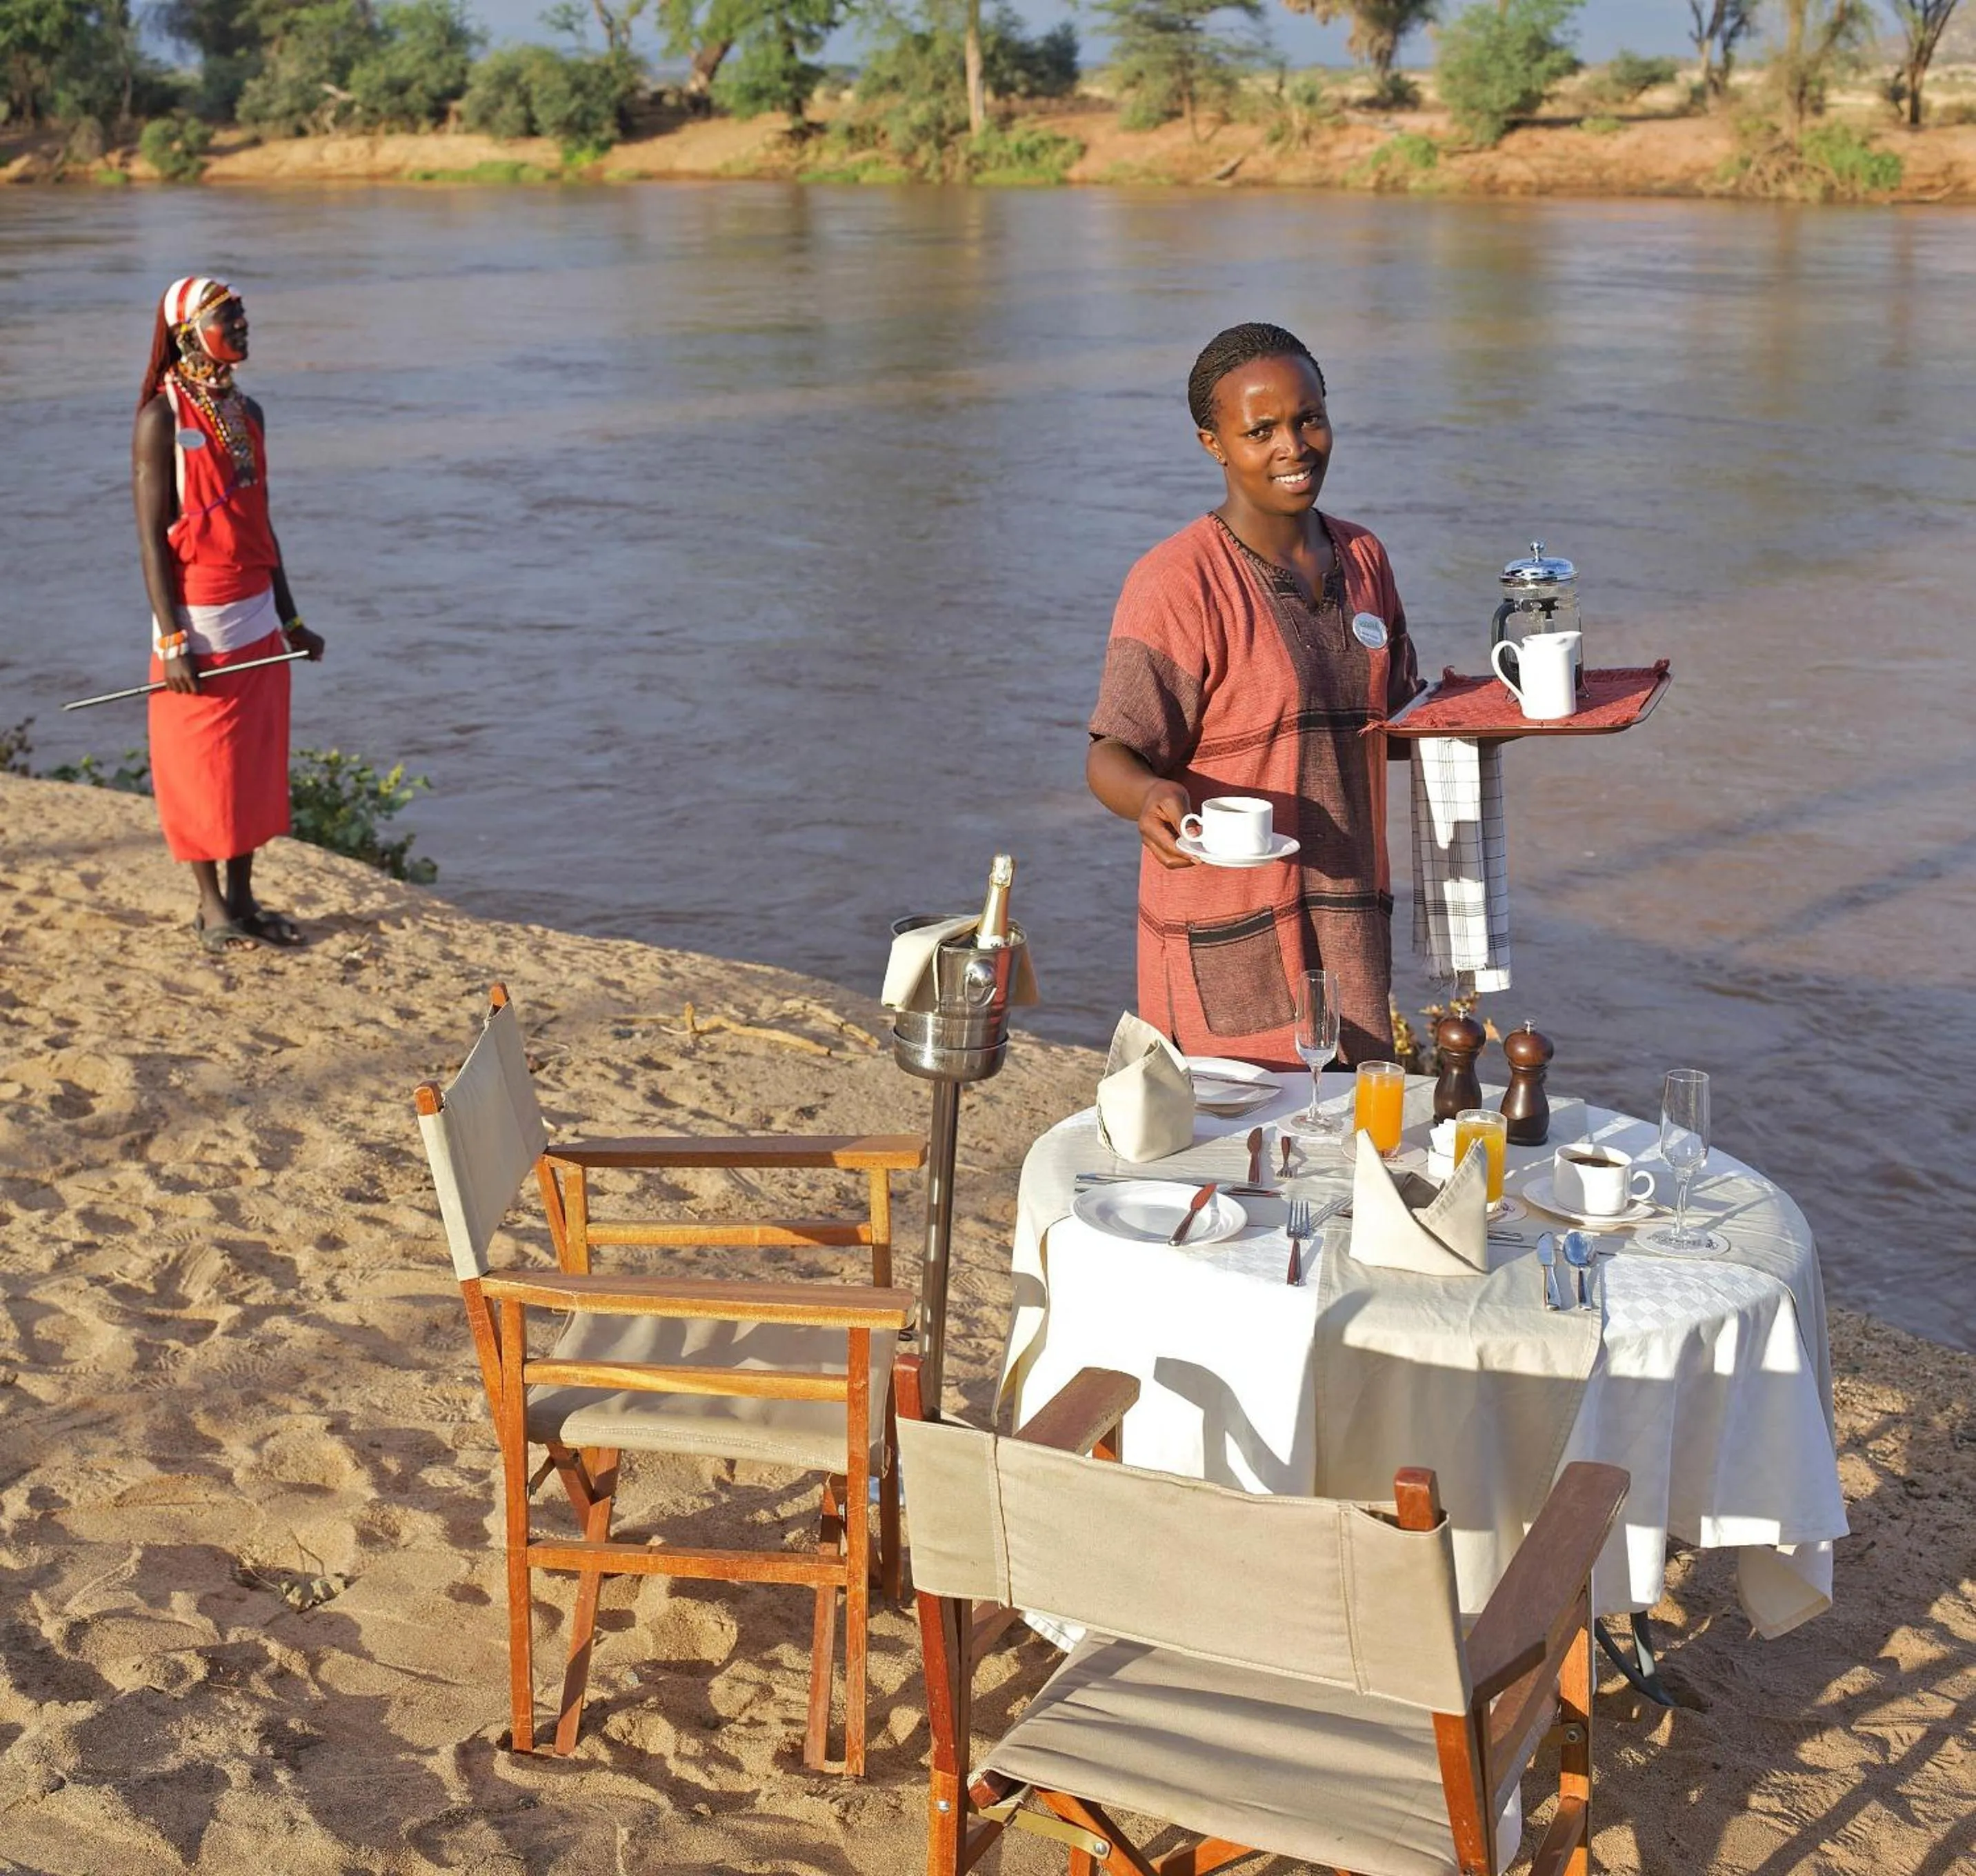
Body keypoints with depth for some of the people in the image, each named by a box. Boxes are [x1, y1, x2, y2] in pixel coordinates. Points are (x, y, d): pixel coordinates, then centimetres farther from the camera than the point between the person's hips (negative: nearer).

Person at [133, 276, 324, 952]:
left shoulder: (247, 412, 10)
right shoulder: (162, 418, -11)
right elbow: (153, 538, -13)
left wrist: (290, 619, 15)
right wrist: (173, 642, -17)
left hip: (257, 622, 7)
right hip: (200, 625, -7)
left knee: (257, 766, 11)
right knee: (201, 770, 3)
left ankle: (242, 897, 21)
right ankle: (210, 904, 14)